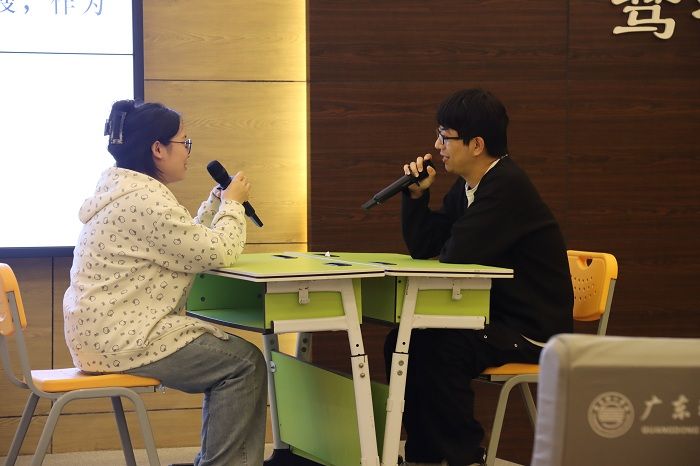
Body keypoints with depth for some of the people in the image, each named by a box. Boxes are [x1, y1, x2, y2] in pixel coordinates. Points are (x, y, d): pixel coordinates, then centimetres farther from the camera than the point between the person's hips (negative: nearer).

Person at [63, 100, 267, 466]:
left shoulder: (128, 190, 15)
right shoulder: (146, 200, -19)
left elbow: (191, 243, 20)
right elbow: (217, 254, -17)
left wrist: (218, 200, 15)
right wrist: (232, 203, -2)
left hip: (105, 329, 11)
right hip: (120, 339, -11)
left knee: (228, 353, 17)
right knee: (244, 363, -8)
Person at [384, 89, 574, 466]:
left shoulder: (508, 187, -21)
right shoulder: (467, 187, 9)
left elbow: (455, 256, -28)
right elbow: (421, 247, 10)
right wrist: (417, 194, -2)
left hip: (532, 333, -10)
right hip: (495, 316, 10)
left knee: (437, 350, -27)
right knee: (401, 342, 3)